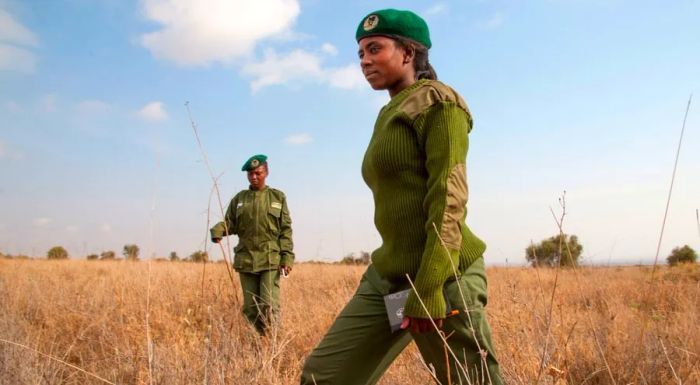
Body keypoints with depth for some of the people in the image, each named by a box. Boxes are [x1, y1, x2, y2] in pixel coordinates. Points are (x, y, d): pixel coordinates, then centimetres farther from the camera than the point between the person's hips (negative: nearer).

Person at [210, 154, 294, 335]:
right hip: (246, 260, 3)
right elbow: (229, 223, 9)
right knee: (250, 307, 8)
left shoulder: (278, 197, 5)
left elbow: (286, 230, 2)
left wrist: (287, 257, -8)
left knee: (269, 305, -10)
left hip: (271, 259, -3)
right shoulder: (239, 198, 12)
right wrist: (218, 230, -15)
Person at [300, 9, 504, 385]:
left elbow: (449, 199, -16)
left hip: (440, 277, -8)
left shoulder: (438, 104, -6)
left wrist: (429, 289, -23)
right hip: (387, 275, 8)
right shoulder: (389, 114, 17)